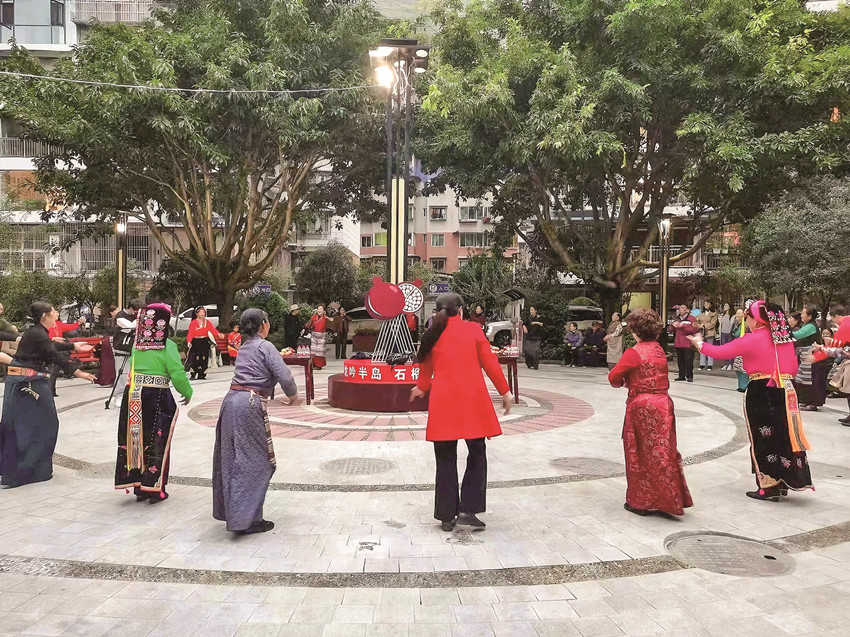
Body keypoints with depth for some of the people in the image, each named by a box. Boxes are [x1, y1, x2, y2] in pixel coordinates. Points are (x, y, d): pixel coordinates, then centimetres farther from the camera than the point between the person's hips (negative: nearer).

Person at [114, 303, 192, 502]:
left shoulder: (137, 344, 6)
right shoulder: (167, 346, -10)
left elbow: (134, 368, 6)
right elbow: (177, 374, -13)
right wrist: (187, 393, 2)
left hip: (132, 397, 5)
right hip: (157, 398, -5)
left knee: (136, 440, 12)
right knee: (156, 443, 4)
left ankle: (139, 487, 21)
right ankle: (155, 490, 11)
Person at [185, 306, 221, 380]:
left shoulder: (207, 322, 9)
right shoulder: (193, 323, 1)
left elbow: (213, 329, -7)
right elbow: (190, 333, -7)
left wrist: (218, 334, -27)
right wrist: (189, 341, -24)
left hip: (205, 343, 2)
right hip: (195, 343, -2)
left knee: (204, 359, 1)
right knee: (195, 358, -9)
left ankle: (201, 375, 8)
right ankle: (193, 375, -2)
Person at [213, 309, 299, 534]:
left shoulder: (244, 347, 18)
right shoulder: (265, 346, -5)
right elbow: (284, 376, -13)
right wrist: (293, 395, 4)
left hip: (232, 400, 8)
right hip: (250, 405, -8)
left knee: (232, 458, 15)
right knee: (254, 462, -1)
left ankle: (230, 511, 27)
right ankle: (247, 519, 3)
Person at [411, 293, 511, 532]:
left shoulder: (433, 335, 6)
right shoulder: (473, 329, 0)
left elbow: (426, 367, 18)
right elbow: (489, 362, 0)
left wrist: (421, 387, 38)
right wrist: (504, 391, 10)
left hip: (443, 402, 2)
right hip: (473, 401, -2)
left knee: (446, 460, 8)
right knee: (477, 455, 10)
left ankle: (447, 516, 12)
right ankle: (467, 510, 3)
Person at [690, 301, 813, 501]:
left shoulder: (751, 340, -11)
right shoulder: (785, 337, 7)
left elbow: (720, 352, -10)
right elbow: (794, 368, 12)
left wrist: (699, 344, 4)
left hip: (760, 394, -6)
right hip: (785, 392, 6)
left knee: (762, 439, 4)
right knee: (783, 436, 14)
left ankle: (768, 487, 9)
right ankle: (783, 482, 23)